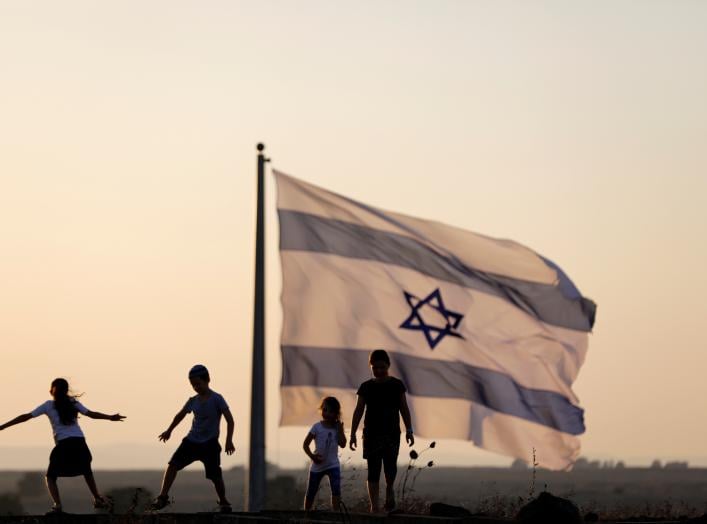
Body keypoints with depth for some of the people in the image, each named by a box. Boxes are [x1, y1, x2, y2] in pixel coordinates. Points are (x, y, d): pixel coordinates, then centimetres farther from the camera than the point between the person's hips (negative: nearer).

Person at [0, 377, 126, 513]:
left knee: (51, 476, 9)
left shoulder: (48, 405, 7)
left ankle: (57, 505, -11)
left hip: (64, 445, -3)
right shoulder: (73, 403, 13)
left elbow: (26, 417, 5)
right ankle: (98, 499, 31)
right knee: (86, 471, 29)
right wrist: (110, 417, 27)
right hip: (80, 443, 3)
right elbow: (91, 414, 14)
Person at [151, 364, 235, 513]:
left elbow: (229, 420, -13)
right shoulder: (193, 401, 6)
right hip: (192, 441, 5)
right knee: (173, 464, -10)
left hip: (210, 444, -5)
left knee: (215, 475, -5)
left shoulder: (216, 399, -11)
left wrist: (229, 440, -22)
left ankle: (223, 502, 18)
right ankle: (163, 498, -8)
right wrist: (169, 431, 30)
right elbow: (181, 415, 23)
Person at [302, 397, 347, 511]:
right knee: (311, 493, 11)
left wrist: (340, 429, -14)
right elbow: (305, 444, -5)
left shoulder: (337, 427, -1)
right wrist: (312, 456, -19)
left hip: (333, 464, 1)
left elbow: (343, 444, -9)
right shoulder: (317, 427, -8)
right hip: (317, 465, 0)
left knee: (336, 489, -19)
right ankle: (306, 512, 30)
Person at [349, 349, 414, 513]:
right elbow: (358, 411, 5)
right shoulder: (366, 387, 3)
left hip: (392, 433, 0)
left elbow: (404, 409, 6)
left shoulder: (397, 385, 3)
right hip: (371, 434, 0)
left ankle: (389, 489, 24)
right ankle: (374, 507, 1)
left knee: (390, 466, -9)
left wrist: (409, 430, 0)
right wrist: (353, 434, 1)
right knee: (373, 471, -2)